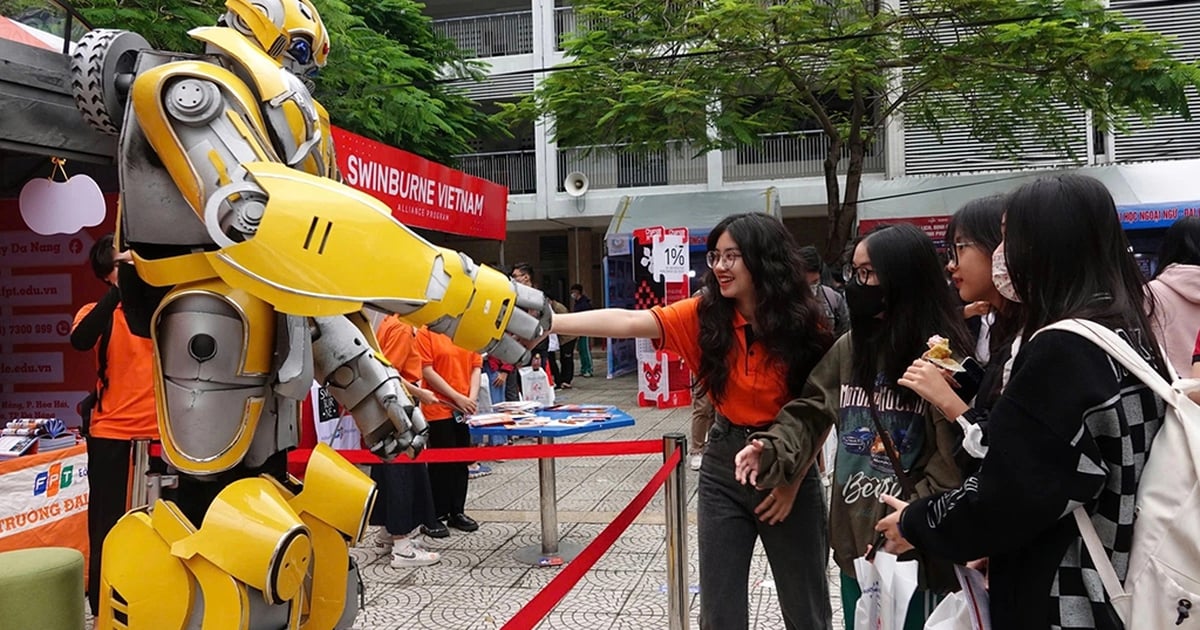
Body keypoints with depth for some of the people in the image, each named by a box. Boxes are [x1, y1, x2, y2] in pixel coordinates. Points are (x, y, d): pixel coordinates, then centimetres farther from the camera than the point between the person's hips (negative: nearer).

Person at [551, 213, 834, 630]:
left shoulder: (803, 326, -11)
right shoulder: (705, 314, -6)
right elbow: (630, 322, -17)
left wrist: (793, 479, -9)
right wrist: (549, 323, -27)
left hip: (788, 466, -2)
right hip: (724, 464, 2)